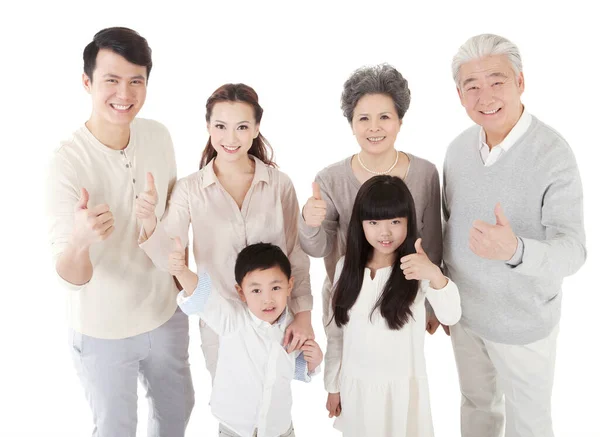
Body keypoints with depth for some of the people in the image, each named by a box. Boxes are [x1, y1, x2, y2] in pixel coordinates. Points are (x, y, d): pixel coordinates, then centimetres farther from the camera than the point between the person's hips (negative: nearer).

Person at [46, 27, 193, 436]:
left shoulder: (159, 135, -9)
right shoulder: (68, 161, -24)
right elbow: (72, 276, -27)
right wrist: (79, 241, -47)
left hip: (165, 313, 5)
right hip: (103, 330, -4)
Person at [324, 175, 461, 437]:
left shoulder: (416, 270, -14)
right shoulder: (346, 266, -4)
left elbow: (450, 317, -32)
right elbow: (335, 331, 3)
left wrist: (435, 275, -50)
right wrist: (333, 385, 7)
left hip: (402, 386, -2)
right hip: (355, 385, 3)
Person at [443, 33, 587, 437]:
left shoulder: (553, 155, -22)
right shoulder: (459, 148, -4)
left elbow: (572, 251, -26)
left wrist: (515, 251, -48)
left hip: (524, 322, -4)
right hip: (464, 312, 5)